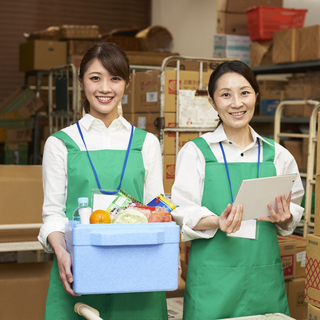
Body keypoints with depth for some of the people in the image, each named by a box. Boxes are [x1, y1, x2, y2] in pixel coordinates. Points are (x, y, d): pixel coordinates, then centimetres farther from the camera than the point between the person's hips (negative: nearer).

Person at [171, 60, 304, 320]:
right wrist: (217, 222, -24)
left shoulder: (277, 155, 9)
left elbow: (293, 213, 14)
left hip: (265, 278, 3)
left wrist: (284, 218, -8)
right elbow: (184, 214, -6)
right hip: (214, 277, -2)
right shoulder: (195, 152, 0)